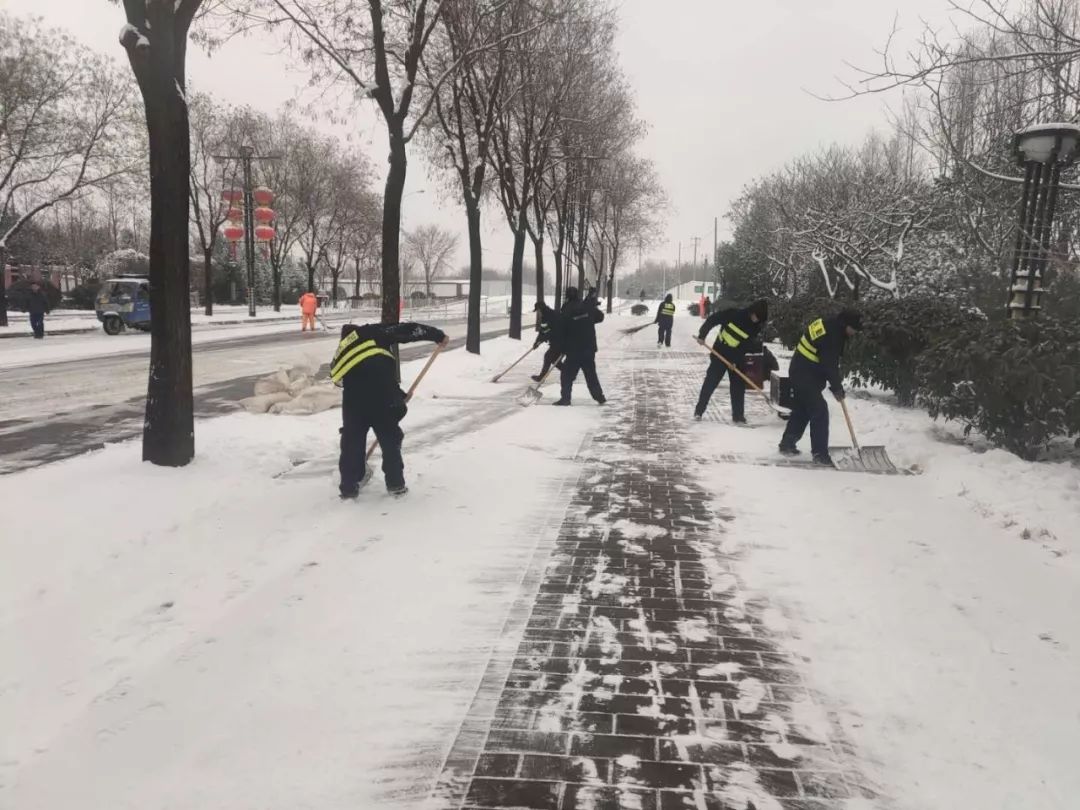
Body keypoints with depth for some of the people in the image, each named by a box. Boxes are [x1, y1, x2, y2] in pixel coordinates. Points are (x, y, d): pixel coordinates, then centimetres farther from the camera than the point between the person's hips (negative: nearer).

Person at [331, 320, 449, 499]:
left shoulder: (339, 354, 32)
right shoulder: (369, 333, 18)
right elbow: (405, 331, 9)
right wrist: (437, 335, 16)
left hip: (353, 399, 3)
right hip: (383, 393, -3)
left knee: (352, 441, 19)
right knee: (390, 437, 14)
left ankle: (349, 487, 22)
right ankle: (395, 484, 19)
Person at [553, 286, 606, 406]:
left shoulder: (565, 313, -10)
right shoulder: (588, 308, -2)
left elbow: (559, 333, -7)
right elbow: (600, 317, 16)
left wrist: (563, 348, 5)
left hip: (573, 351, -4)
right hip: (590, 349, 4)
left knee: (567, 374, 6)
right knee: (591, 374, 15)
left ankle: (565, 398, 1)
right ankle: (599, 397, 18)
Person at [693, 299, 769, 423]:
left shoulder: (755, 328, -8)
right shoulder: (734, 314, -16)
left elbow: (747, 347, -12)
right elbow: (712, 319, -11)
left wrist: (736, 361, -22)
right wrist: (702, 335, -14)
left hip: (737, 358, 3)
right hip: (720, 352, -3)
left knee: (738, 386, 1)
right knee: (710, 382, 0)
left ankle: (738, 416, 9)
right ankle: (699, 410, 10)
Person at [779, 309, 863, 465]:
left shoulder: (829, 325, 8)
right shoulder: (830, 334, -24)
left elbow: (830, 360, 17)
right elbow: (829, 364, -21)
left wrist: (836, 380, 12)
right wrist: (837, 388, -10)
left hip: (801, 372, 11)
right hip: (805, 375, -11)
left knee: (802, 409, 19)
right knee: (819, 411, -10)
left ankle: (787, 444, 29)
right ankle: (820, 453, -7)